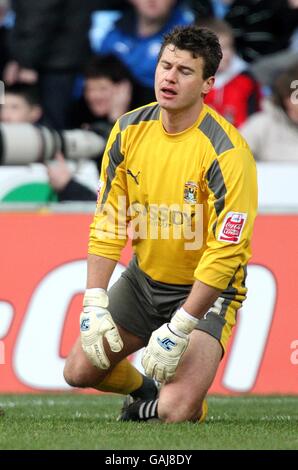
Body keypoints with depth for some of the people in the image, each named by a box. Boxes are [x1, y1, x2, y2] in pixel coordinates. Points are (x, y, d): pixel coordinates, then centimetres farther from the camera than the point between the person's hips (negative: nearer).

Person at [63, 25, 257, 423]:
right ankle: (143, 390, 35)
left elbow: (225, 252, -26)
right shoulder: (130, 130, -7)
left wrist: (178, 330, -27)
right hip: (143, 278, 6)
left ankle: (152, 406, 15)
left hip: (205, 289, -6)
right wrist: (95, 304, -11)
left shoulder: (226, 152, -25)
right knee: (80, 371, 4)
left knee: (175, 411, -22)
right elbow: (107, 221, -2)